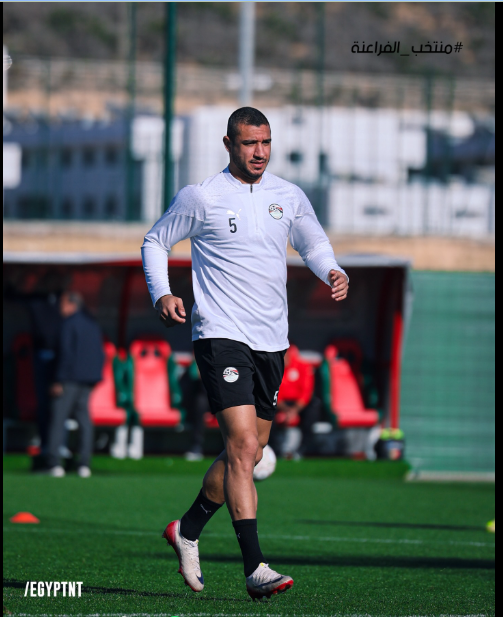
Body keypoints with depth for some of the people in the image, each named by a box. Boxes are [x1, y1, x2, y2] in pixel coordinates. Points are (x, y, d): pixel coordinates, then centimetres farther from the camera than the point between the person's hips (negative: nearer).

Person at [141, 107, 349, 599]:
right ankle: (255, 568, -21)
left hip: (271, 339, 6)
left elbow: (314, 246, 23)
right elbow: (156, 242, 8)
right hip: (220, 335, -6)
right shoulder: (201, 197, -3)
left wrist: (333, 273, 2)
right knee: (243, 447, -18)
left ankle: (187, 530, 37)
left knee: (248, 453, 13)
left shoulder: (289, 197, 9)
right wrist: (161, 294, -7)